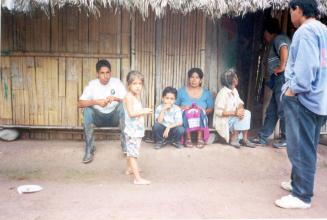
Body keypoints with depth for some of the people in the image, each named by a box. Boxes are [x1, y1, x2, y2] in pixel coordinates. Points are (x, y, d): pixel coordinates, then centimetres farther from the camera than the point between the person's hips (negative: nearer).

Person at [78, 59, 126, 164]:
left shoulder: (117, 82, -7)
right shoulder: (92, 84, -7)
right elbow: (80, 103, -15)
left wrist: (115, 98, -33)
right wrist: (96, 101, -31)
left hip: (114, 117, 0)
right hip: (98, 117, 1)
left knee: (123, 105, -29)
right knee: (87, 110, -29)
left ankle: (125, 142, -25)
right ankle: (89, 149, -25)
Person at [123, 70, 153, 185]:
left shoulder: (137, 96, 13)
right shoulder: (129, 96, -15)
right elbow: (131, 113, -23)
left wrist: (145, 111, 5)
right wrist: (143, 111, -19)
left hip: (137, 129, 10)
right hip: (132, 129, -10)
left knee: (131, 151, 23)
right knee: (133, 153, -10)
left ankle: (130, 169, 40)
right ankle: (137, 178, -11)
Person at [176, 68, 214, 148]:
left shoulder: (206, 93, 11)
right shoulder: (181, 91, 8)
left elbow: (211, 109, 9)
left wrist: (203, 111, -12)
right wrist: (182, 108, -15)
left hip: (201, 119, 1)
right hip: (185, 120, 0)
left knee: (200, 111, -32)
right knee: (186, 111, -33)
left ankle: (200, 138, -33)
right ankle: (188, 138, -29)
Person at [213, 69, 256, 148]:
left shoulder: (234, 90, 5)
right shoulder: (223, 93, -21)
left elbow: (240, 103, 4)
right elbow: (218, 111, -24)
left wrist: (240, 109, -20)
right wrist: (234, 113, -27)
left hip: (232, 117, 8)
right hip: (223, 121, -8)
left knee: (247, 113, -11)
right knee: (243, 117, -20)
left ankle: (244, 139, -10)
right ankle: (233, 139, -8)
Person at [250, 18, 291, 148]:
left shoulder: (279, 39, -5)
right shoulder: (277, 41, 26)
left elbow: (284, 50, -26)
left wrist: (281, 67, -21)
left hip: (283, 78, -10)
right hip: (279, 80, 10)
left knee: (283, 110, -4)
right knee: (271, 111, 9)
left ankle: (287, 139, 7)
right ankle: (262, 138, 14)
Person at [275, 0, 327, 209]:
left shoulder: (305, 31, -12)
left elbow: (306, 65, -23)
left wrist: (293, 89, -13)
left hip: (303, 98, -10)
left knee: (300, 148, -3)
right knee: (307, 147, 18)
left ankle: (302, 196, 4)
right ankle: (299, 182, 32)